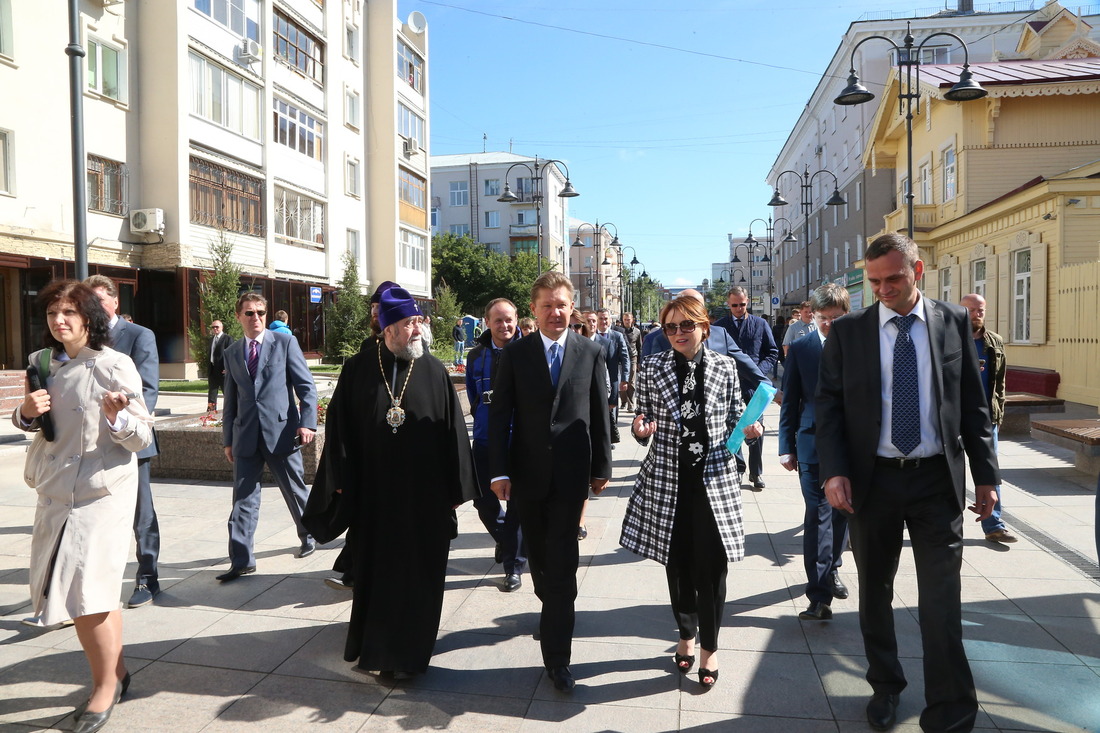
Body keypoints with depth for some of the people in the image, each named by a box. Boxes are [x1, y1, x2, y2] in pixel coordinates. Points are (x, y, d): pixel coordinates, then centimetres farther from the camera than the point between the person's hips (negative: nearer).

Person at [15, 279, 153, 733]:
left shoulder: (114, 366, -13)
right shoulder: (44, 363, 6)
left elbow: (143, 438, -12)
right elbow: (31, 423, 19)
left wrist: (118, 416, -32)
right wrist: (26, 412, -4)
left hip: (100, 491, -6)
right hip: (55, 491, 7)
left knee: (85, 591, -5)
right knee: (92, 592, 15)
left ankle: (106, 685, 14)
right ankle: (116, 673, 32)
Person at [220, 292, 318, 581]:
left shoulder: (285, 342, 1)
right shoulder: (232, 353, 12)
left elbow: (306, 386, -4)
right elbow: (231, 400, 16)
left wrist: (307, 422, -14)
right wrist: (228, 439, 14)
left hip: (281, 430, -3)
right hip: (245, 435, 3)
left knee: (294, 489, 10)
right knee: (243, 497, 2)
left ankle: (309, 535, 34)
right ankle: (242, 561, 9)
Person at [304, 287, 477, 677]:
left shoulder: (434, 371, -2)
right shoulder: (357, 369, -1)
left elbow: (453, 431, -1)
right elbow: (339, 429, 2)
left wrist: (455, 488, -2)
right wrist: (341, 484, -1)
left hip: (424, 495, 0)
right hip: (374, 494, 1)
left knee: (417, 575, 8)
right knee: (374, 571, 13)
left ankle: (407, 652, 25)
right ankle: (373, 646, 33)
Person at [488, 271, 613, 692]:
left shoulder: (590, 353, 1)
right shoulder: (515, 355, 0)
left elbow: (600, 414, 4)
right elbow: (499, 415, -2)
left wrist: (601, 467, 4)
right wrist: (499, 471, -8)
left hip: (571, 472, -1)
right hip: (527, 472, 2)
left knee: (562, 561, -3)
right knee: (538, 555, 16)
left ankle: (557, 654, 5)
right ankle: (555, 617, 41)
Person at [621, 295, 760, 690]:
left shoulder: (724, 367, 1)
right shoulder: (653, 367, 1)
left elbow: (735, 418, 9)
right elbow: (644, 422, 5)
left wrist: (748, 428, -11)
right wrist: (640, 430, -16)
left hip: (715, 477, 0)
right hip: (667, 479, 1)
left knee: (711, 565, 1)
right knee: (677, 564, 11)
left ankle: (709, 648, 22)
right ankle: (686, 635, 35)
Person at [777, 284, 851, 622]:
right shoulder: (800, 349, 0)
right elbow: (789, 402, 2)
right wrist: (787, 447, 0)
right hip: (813, 444, -2)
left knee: (842, 513, 16)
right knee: (818, 516, -5)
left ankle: (831, 569, 39)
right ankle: (820, 596, -2)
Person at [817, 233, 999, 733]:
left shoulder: (953, 322, 2)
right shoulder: (848, 331, 0)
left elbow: (973, 403, 5)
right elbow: (828, 405, -1)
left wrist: (985, 474, 3)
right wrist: (834, 471, -13)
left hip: (937, 480, 0)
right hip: (872, 480, 1)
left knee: (942, 600, 1)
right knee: (874, 591, 14)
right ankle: (886, 687, 33)